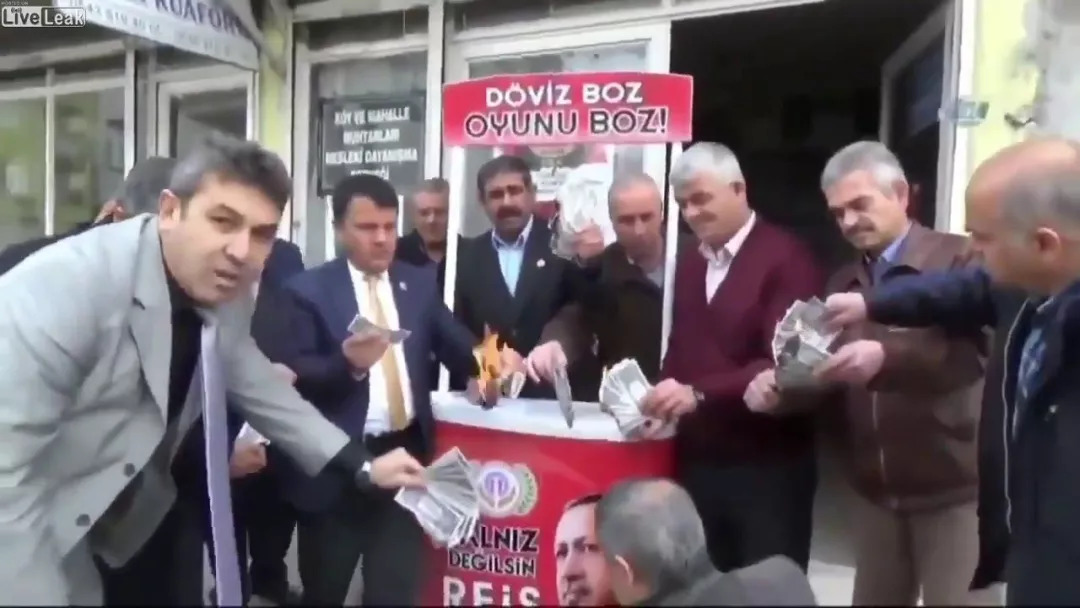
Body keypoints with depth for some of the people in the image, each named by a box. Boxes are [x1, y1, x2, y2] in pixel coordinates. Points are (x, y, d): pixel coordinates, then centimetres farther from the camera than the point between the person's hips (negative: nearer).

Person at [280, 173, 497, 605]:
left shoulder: (420, 283, 8)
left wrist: (483, 365, -20)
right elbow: (295, 375, -11)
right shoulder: (309, 290, -4)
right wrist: (347, 363, -28)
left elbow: (454, 344, 1)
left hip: (405, 455, 2)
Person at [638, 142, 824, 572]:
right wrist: (663, 397, -4)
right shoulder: (688, 265, 14)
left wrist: (698, 394, -28)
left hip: (768, 468, -6)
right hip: (698, 464, 6)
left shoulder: (786, 259, -10)